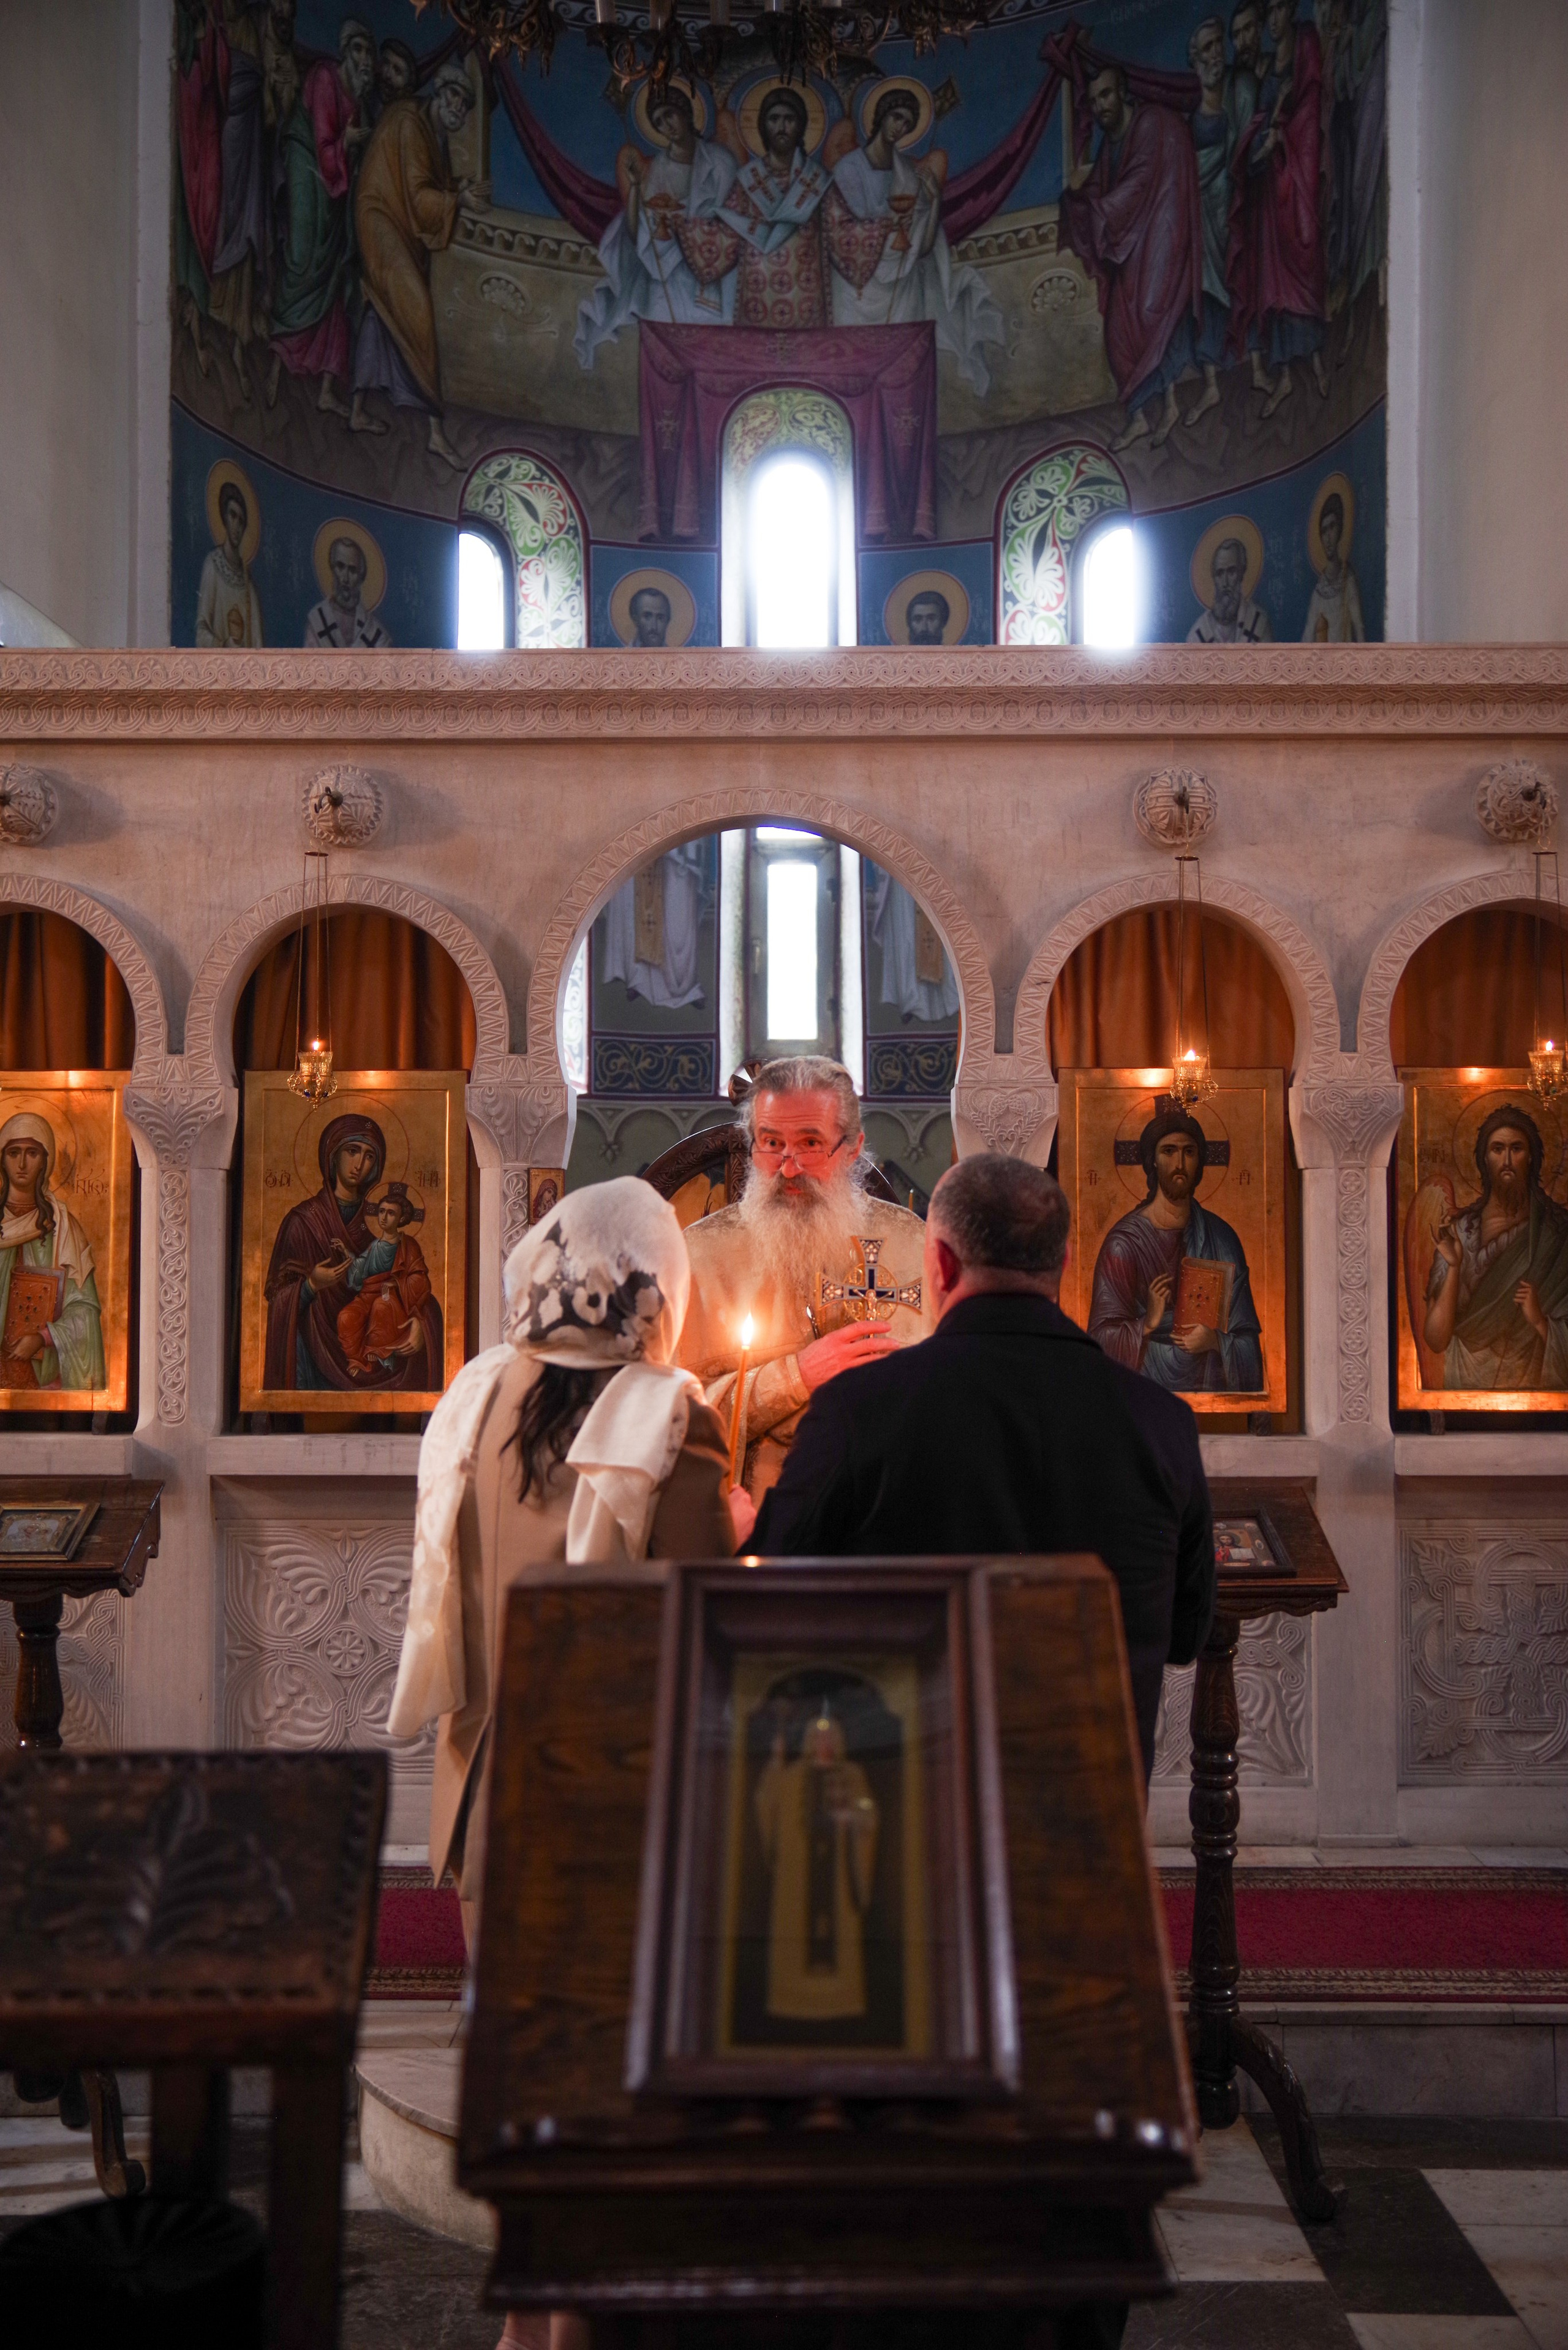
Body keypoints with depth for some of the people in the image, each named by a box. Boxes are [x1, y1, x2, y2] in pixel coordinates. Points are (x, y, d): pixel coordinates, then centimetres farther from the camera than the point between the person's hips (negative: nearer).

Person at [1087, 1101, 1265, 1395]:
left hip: (1212, 1387, 2)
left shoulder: (1222, 1238, 8)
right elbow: (1101, 1335, -4)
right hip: (1147, 1384, -2)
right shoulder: (1124, 1241, -1)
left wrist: (1215, 1341, -10)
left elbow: (1247, 1336, 10)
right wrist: (1147, 1324, -21)